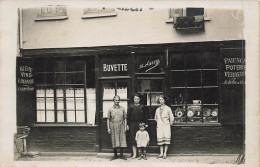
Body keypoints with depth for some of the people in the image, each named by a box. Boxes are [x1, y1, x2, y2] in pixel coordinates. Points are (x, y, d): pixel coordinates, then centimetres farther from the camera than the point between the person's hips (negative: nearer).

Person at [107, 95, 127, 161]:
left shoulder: (122, 109, 7)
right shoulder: (110, 109, 4)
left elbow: (125, 118, 9)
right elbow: (108, 119, 4)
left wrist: (125, 127, 1)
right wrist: (108, 128, -2)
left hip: (121, 126, 1)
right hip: (113, 126, -1)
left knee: (122, 140, 0)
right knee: (114, 141, 3)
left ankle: (121, 155, 11)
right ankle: (115, 155, 13)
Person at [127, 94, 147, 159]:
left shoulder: (142, 106, 6)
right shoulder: (131, 106, 6)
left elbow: (145, 116, 8)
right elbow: (128, 116, 6)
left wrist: (145, 124, 3)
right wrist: (128, 124, 2)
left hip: (140, 124, 0)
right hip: (132, 124, 0)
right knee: (133, 138, -3)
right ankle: (134, 153, 0)